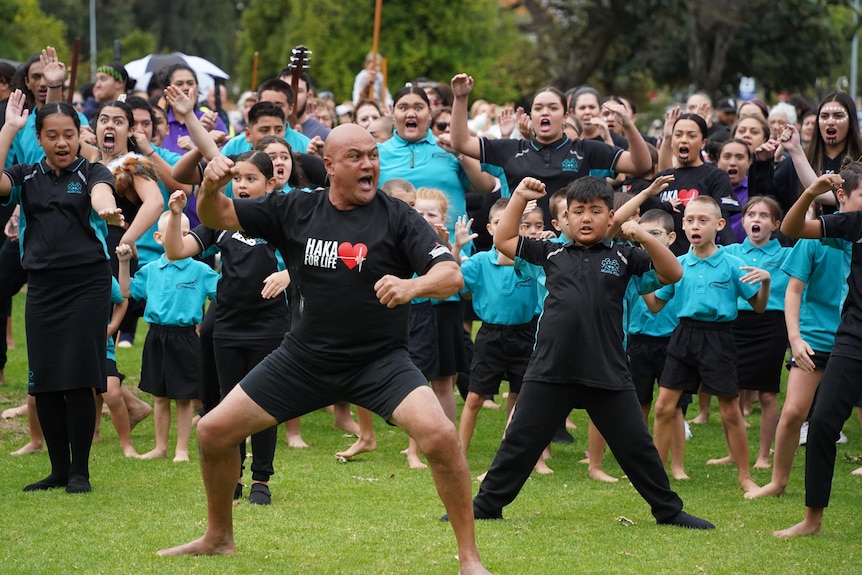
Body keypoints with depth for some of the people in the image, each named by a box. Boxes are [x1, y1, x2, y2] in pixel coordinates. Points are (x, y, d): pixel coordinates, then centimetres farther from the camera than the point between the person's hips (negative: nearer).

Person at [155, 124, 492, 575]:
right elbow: (217, 217, 5)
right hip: (305, 359, 4)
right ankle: (219, 537, 28)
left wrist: (412, 285, -41)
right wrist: (210, 187, -18)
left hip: (380, 360, -3)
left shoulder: (397, 217, -10)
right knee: (213, 431, 3)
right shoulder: (296, 210, -1)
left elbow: (451, 274, -19)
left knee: (440, 435, -27)